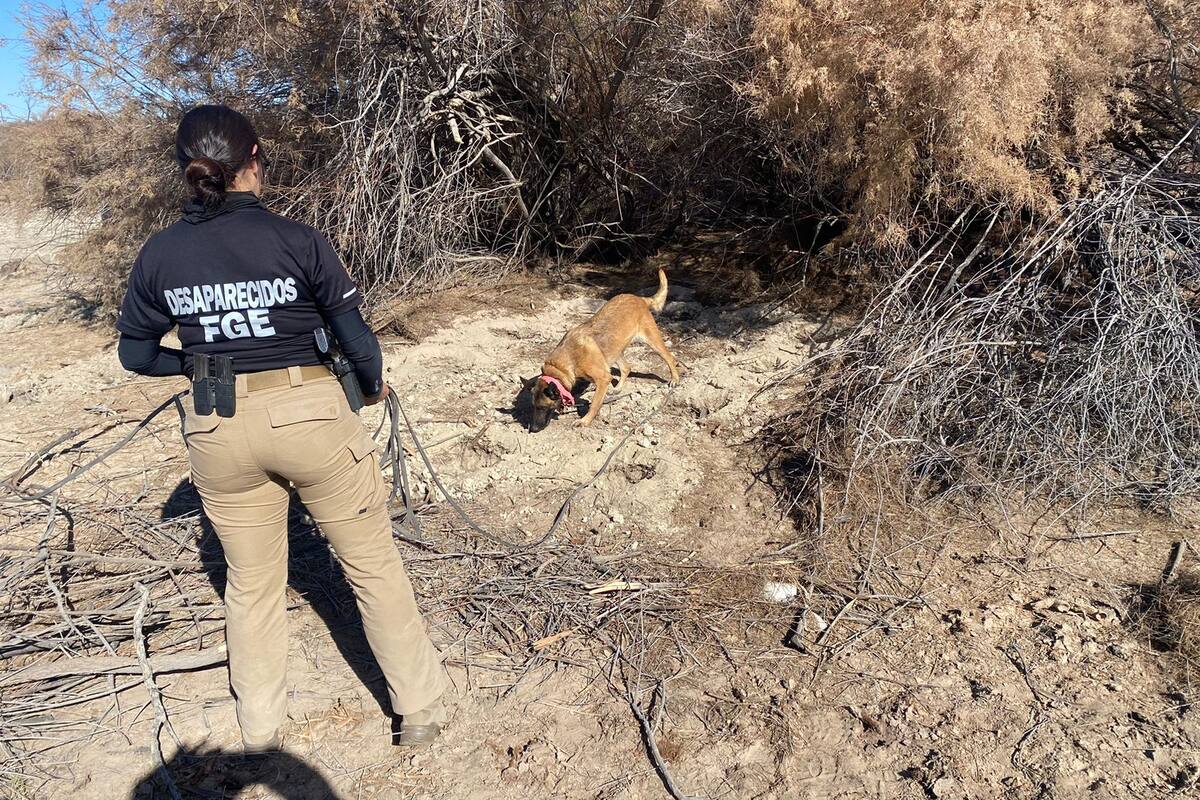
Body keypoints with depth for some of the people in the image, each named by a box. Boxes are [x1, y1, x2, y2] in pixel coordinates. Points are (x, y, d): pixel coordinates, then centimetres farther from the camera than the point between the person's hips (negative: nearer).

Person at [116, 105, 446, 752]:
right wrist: (374, 384, 12)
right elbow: (356, 337, -7)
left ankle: (260, 728, 36)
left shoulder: (159, 253, 0)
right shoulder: (296, 239, -11)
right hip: (308, 413, -3)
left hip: (219, 431, 4)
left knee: (251, 582, 21)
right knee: (374, 564, 12)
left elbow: (136, 353, 9)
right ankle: (419, 708, 25)